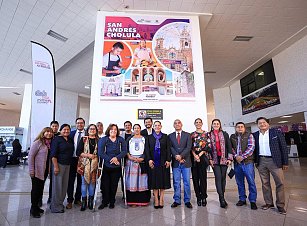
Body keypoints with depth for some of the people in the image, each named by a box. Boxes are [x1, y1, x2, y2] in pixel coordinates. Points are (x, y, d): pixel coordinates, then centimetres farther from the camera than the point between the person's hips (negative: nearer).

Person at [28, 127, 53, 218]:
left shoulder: (49, 143, 4)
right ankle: (33, 209, 22)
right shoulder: (38, 142, -13)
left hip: (45, 170, 6)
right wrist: (31, 170, -15)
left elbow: (50, 156, 7)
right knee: (36, 189, 6)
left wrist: (49, 169, 3)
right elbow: (30, 156, -14)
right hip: (37, 170, -6)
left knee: (40, 188, 15)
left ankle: (36, 206, 31)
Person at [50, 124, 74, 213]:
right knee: (57, 185, 2)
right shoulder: (57, 139, -7)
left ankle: (60, 203, 27)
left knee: (64, 185, 12)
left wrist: (70, 164, 10)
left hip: (68, 165, 6)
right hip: (59, 164, -6)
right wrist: (55, 166, -16)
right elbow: (53, 154, -11)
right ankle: (55, 206, 16)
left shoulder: (70, 140, 11)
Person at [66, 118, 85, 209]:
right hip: (72, 159, 1)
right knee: (71, 180, 6)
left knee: (80, 180, 11)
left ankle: (78, 199, 28)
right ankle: (70, 200, 20)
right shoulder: (71, 133, 6)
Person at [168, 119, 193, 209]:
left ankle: (187, 201, 20)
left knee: (187, 182, 6)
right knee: (176, 182, 8)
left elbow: (188, 147, -5)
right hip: (175, 162, 1)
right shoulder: (170, 136, 8)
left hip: (185, 161, 0)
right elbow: (171, 148, -1)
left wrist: (181, 156, -16)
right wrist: (176, 156, -16)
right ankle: (177, 200, 21)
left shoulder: (187, 135, 5)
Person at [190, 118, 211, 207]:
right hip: (194, 158, 2)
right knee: (195, 178, 5)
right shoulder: (192, 134, 10)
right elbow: (190, 146, 3)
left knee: (203, 177, -1)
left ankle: (203, 197, 10)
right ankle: (198, 197, 16)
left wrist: (200, 154, -9)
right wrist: (195, 155, -11)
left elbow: (209, 146, -1)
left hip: (203, 157, -1)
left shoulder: (206, 134, 7)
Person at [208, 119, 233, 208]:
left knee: (223, 177, 6)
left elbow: (229, 146, 7)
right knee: (218, 177, -7)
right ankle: (222, 199, -2)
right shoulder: (208, 135, 4)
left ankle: (222, 197, 19)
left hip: (224, 159, 2)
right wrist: (210, 159, -3)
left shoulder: (225, 134, 8)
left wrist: (230, 158, 0)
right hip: (215, 159, -2)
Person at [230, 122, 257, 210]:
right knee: (239, 182, 11)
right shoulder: (232, 137, 10)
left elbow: (251, 147, -8)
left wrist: (242, 157, -14)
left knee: (251, 182, 1)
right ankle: (242, 199, 25)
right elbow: (231, 148, 5)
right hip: (237, 162, 3)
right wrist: (236, 156, -10)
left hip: (247, 162, -3)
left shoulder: (249, 135, 2)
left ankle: (252, 201, 16)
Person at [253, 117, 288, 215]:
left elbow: (283, 147, 0)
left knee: (280, 183, 1)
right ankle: (268, 203, 23)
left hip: (274, 161, -2)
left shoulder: (277, 133, -1)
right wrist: (255, 161, 3)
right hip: (261, 161, 2)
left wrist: (285, 162, -2)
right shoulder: (255, 135, 4)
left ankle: (280, 205, 17)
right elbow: (254, 148, 9)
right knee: (265, 183, 10)